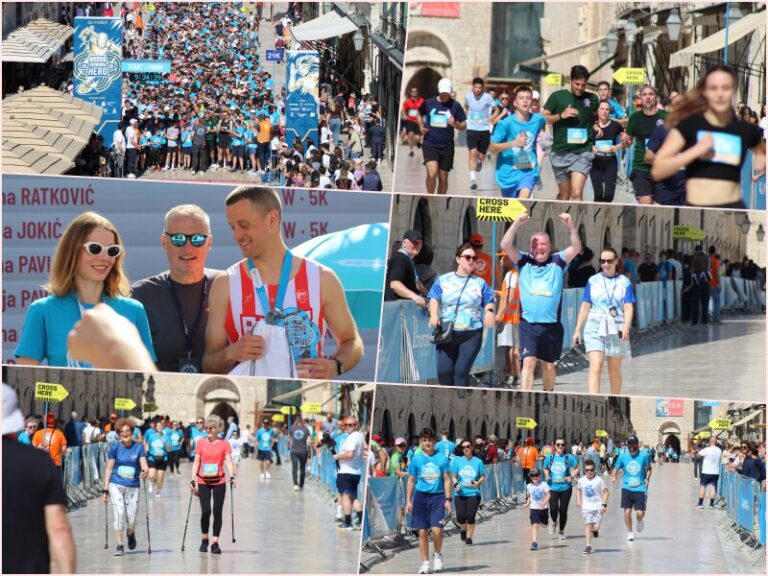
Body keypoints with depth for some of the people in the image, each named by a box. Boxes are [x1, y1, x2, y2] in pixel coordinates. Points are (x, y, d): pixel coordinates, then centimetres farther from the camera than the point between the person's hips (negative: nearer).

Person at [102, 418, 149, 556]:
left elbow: (144, 465, -4)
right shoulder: (115, 448, 2)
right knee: (118, 514, -15)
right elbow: (109, 469, 3)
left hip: (133, 486, 1)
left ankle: (131, 535, 34)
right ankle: (119, 546, -7)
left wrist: (145, 470, -29)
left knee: (131, 521, -1)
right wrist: (105, 489, 0)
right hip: (116, 485, -1)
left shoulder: (138, 447, 3)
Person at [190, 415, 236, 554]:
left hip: (219, 482, 0)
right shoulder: (201, 443, 4)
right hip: (203, 482, 0)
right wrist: (193, 480, -1)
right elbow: (196, 462, 5)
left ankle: (215, 543, 5)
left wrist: (232, 476, -20)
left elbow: (228, 461, -5)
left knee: (217, 512, -1)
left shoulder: (224, 444, 1)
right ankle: (204, 540, 12)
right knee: (206, 511, -8)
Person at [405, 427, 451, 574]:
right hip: (421, 496, 1)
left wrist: (448, 499, -1)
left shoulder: (442, 459, 3)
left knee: (436, 529, -14)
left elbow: (447, 480, 6)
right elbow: (411, 481, 9)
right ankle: (425, 563, 10)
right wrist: (408, 500, 5)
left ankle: (437, 555, 12)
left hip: (438, 497, -1)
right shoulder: (416, 459, 5)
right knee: (422, 531, 1)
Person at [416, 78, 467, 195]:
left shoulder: (455, 106, 0)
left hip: (447, 146, 1)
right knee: (432, 173, -20)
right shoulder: (428, 103, 1)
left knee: (443, 178, 8)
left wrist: (455, 124, -16)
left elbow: (463, 125, 6)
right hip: (429, 144, -1)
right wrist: (421, 127, 1)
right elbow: (420, 115, 20)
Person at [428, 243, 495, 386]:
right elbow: (434, 299, 5)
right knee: (444, 371, -9)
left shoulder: (479, 283, 13)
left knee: (461, 371, -8)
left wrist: (489, 311, -13)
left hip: (472, 333, 0)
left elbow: (488, 302, 11)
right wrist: (434, 315, -14)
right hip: (447, 332, 0)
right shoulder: (443, 280, 12)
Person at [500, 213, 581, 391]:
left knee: (548, 366, 13)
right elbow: (505, 245, -1)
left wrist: (570, 225, -14)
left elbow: (576, 247, -2)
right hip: (528, 324, -1)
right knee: (528, 362, -12)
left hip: (552, 325, 1)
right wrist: (517, 223, -9)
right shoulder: (524, 262, 8)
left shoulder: (557, 262, 8)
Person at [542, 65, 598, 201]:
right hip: (561, 152, 0)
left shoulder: (592, 99, 9)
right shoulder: (557, 96, 2)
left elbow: (597, 116, 29)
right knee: (564, 195, 11)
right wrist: (561, 115, -14)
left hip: (582, 153, 0)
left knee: (577, 193, -16)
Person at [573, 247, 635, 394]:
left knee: (614, 370, 9)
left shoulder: (624, 282, 5)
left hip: (616, 329, 0)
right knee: (595, 366, -15)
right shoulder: (593, 281, 9)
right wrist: (577, 330, 8)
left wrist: (626, 327, -19)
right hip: (595, 327, 0)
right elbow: (585, 307, 11)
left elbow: (628, 307, -3)